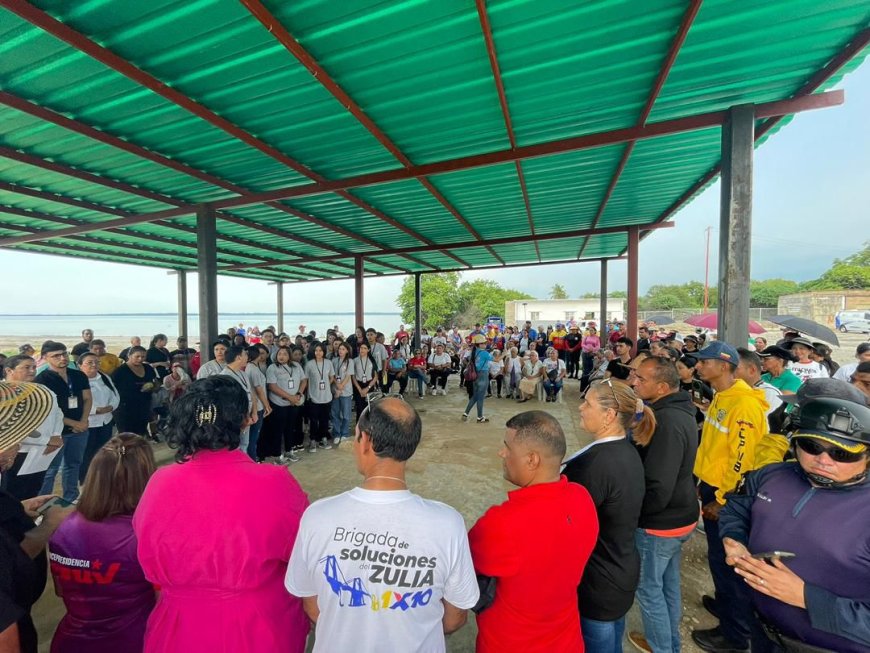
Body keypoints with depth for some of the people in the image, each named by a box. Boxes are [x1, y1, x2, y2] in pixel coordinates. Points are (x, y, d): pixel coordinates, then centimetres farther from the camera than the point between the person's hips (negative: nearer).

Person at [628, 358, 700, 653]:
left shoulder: (667, 422, -30)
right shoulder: (680, 410, 0)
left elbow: (658, 489, -29)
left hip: (659, 523, -9)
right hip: (678, 515, 9)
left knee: (648, 588, 13)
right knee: (669, 583, 26)